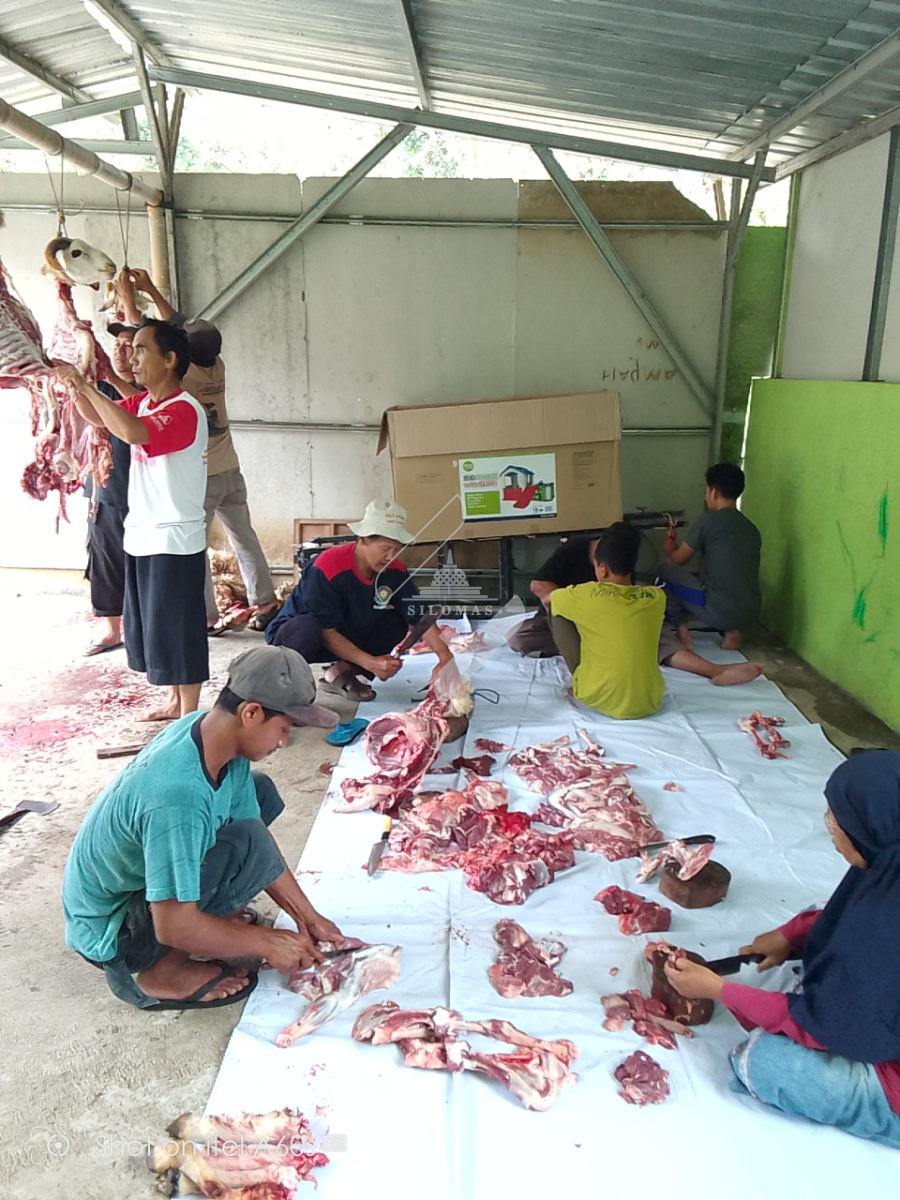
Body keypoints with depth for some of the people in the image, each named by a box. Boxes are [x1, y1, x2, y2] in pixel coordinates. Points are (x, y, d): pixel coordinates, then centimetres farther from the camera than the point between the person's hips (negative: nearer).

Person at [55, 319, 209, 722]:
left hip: (175, 542, -9)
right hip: (142, 537, 9)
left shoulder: (184, 410, -20)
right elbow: (96, 416, 21)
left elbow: (132, 432, -37)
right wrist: (72, 383, 3)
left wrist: (84, 384, -28)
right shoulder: (142, 403, 8)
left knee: (177, 631, 1)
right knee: (152, 628, 19)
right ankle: (175, 701, 34)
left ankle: (189, 715, 15)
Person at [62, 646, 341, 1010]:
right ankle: (160, 973, -10)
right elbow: (173, 927, -32)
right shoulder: (178, 794, -38)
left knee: (260, 792, 5)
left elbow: (259, 836, -1)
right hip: (108, 932, -8)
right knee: (245, 846, -28)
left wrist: (308, 917, -2)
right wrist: (266, 943, -19)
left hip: (137, 872, 8)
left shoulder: (207, 728, -12)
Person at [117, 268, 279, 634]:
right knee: (244, 538, 12)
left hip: (199, 477, -6)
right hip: (229, 470, 6)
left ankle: (207, 617, 6)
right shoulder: (217, 368, -2)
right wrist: (151, 290, 12)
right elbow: (180, 325, 9)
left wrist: (127, 296, 0)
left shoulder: (182, 376, -17)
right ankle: (266, 603, 16)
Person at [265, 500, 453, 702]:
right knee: (309, 627, -40)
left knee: (396, 623, -14)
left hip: (346, 638, 6)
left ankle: (342, 673, -5)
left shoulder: (394, 570, -12)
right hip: (292, 632, -6)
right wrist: (369, 662, -35)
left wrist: (444, 654, -27)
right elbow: (325, 631, -29)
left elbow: (420, 616, -12)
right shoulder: (327, 567, -29)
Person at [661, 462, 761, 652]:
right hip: (750, 613, 6)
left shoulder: (709, 520, -5)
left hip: (719, 612, -6)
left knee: (667, 572, 12)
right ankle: (732, 631, 13)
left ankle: (682, 632, 7)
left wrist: (669, 550, 29)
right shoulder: (752, 528, 14)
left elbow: (679, 559, 4)